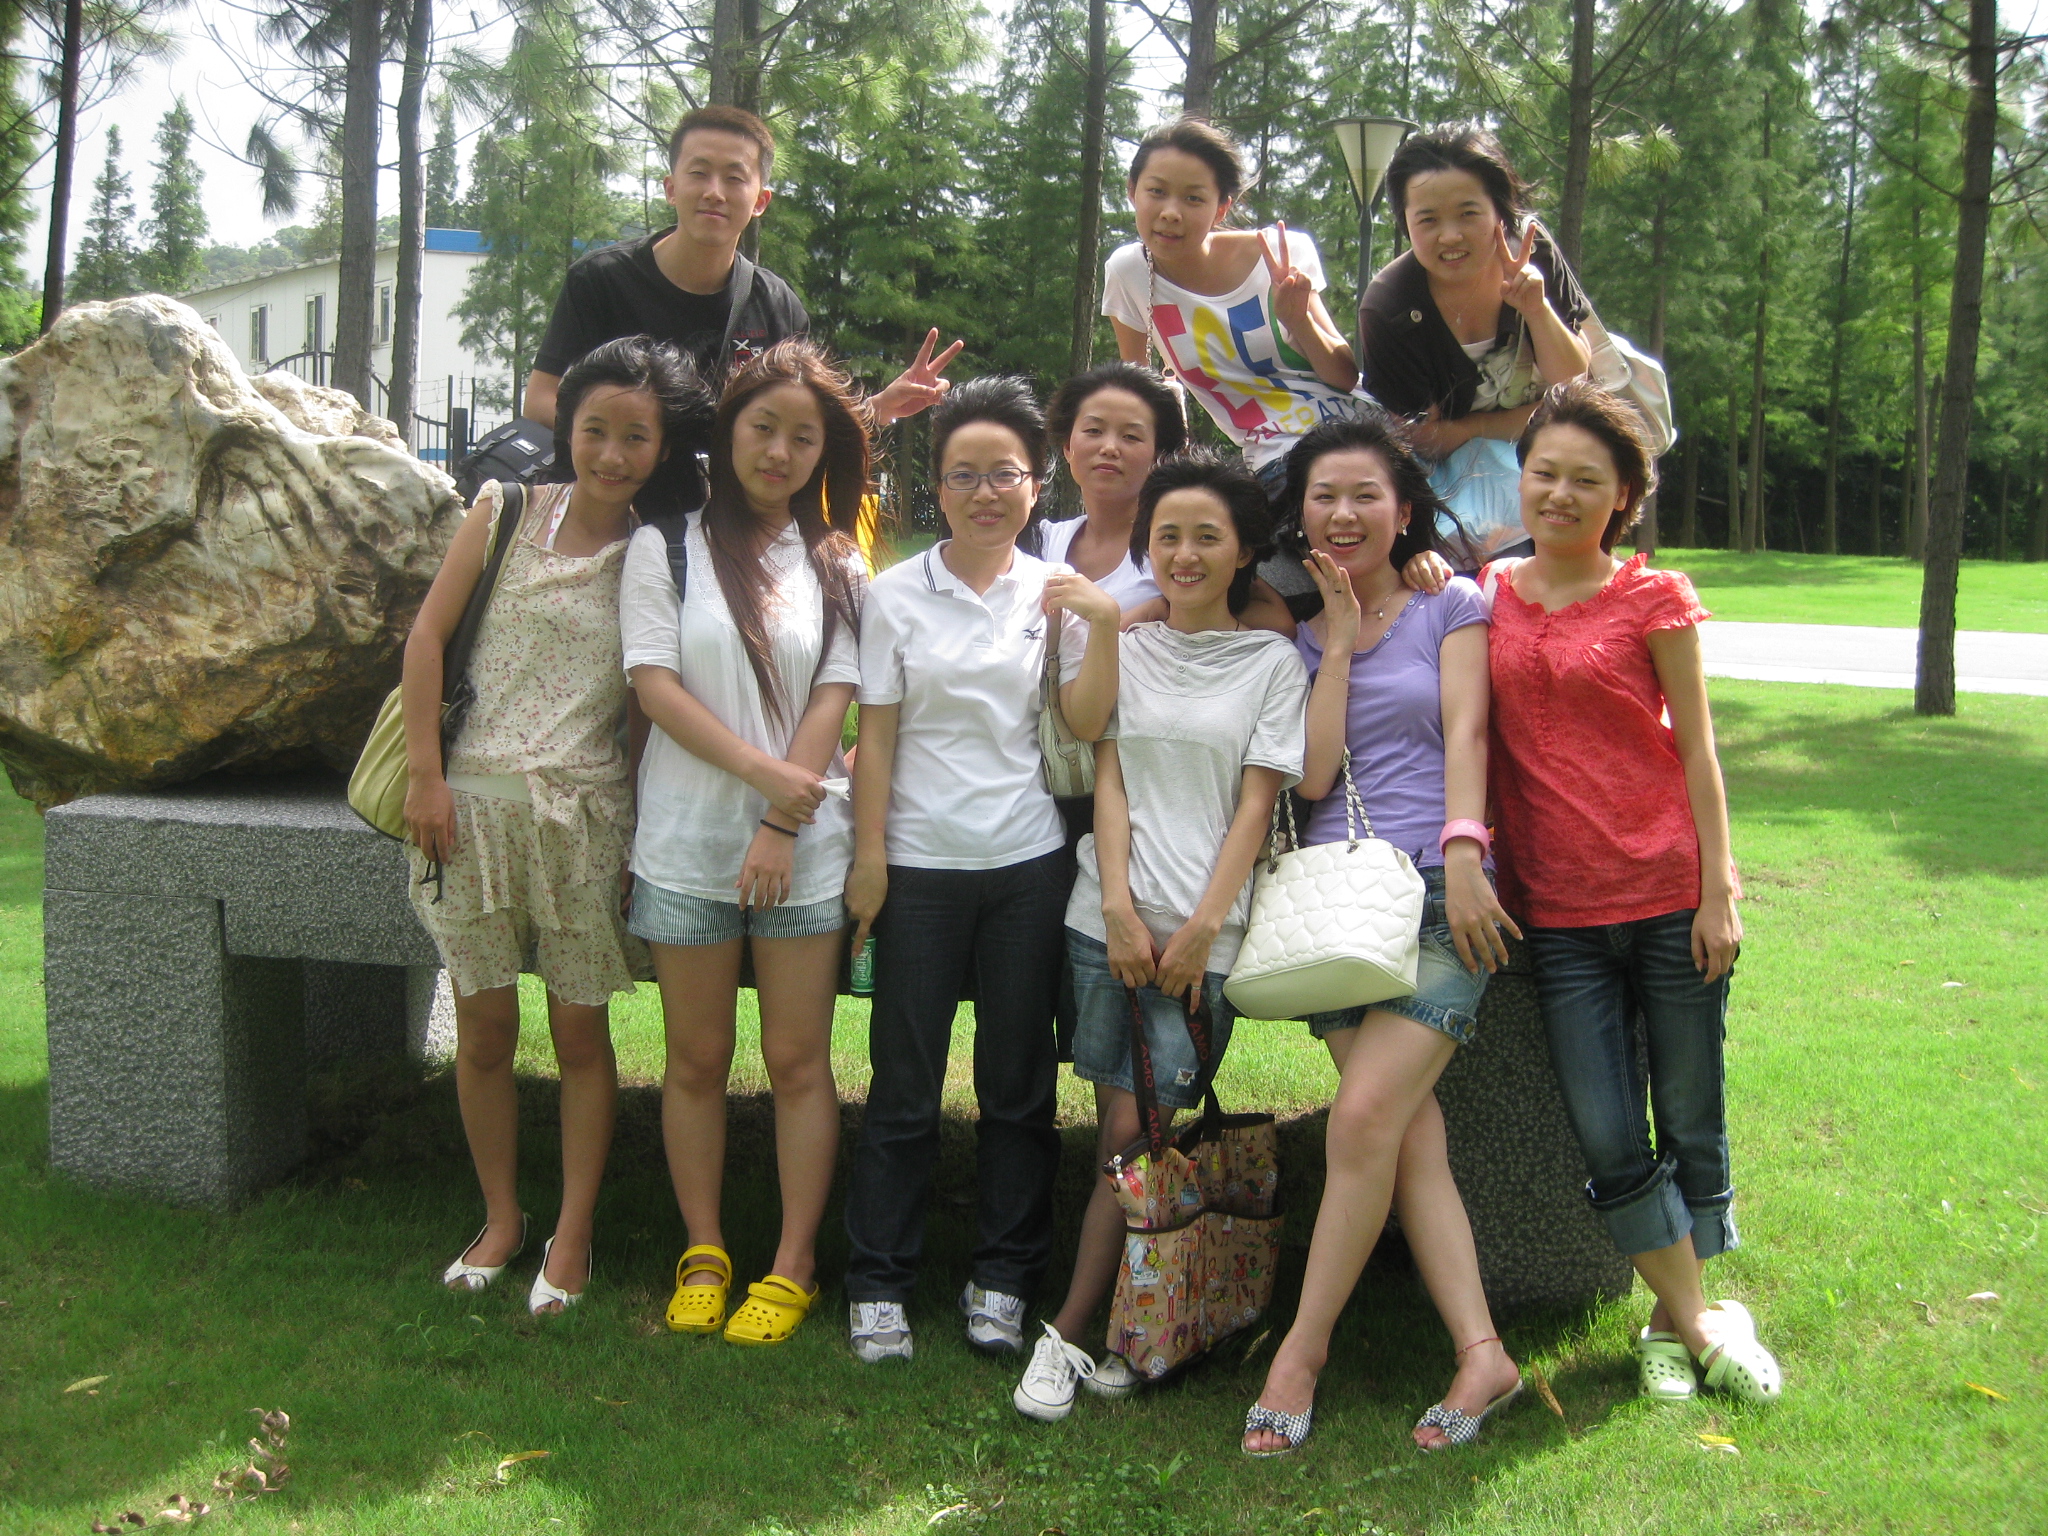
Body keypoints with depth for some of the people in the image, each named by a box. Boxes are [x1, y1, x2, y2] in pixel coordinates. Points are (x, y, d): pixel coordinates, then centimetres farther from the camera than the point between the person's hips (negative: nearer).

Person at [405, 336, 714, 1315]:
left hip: (585, 811, -1)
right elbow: (428, 635, 2)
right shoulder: (509, 513, 2)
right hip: (475, 800, 1)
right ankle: (500, 1218, 27)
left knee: (581, 1033, 6)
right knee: (484, 1029, 9)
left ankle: (572, 1234, 21)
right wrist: (424, 775, -3)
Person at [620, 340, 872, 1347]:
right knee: (697, 1060, 8)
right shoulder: (668, 545, 3)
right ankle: (702, 1252, 22)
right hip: (686, 841, 0)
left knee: (798, 1062, 3)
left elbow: (834, 698, 0)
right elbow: (653, 684, -6)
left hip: (803, 846, 1)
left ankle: (793, 1264, 14)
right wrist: (762, 771, -15)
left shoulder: (837, 565, 8)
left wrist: (782, 825, -10)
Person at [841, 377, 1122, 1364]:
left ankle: (1002, 1279, 20)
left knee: (1018, 1081, 8)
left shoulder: (1056, 594, 5)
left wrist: (1103, 626, -15)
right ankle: (878, 1283, 15)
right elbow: (876, 736, 0)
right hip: (920, 865, -1)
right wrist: (869, 853, -4)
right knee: (904, 1085, 4)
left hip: (1028, 864, 2)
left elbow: (1088, 723, -2)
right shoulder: (896, 594, 1)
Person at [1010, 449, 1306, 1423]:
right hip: (1108, 919, 2)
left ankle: (1068, 1334, 3)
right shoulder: (1123, 648, 12)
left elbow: (1256, 801, 0)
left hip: (1207, 932, -2)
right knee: (1122, 1132, 0)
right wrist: (1121, 910, -5)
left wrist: (1200, 927, -8)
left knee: (1154, 1139, -3)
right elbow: (1108, 780, 6)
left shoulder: (1273, 662, 5)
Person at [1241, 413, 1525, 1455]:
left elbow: (1465, 734, -2)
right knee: (1412, 1134, -4)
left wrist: (1463, 855, -16)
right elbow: (1311, 773, 2)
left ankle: (1303, 1349, -5)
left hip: (1437, 890, -3)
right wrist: (1338, 637, 2)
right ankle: (1482, 1353, 0)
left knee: (1367, 1114, -15)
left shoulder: (1450, 609, 10)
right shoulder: (1294, 635, 15)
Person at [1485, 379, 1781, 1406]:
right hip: (1558, 909, 2)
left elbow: (1696, 755, -2)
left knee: (1690, 1122, 8)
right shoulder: (1488, 596, 6)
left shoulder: (1654, 599, -2)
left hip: (1668, 895, -2)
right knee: (1608, 1141, 1)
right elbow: (1477, 741, 12)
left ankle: (1683, 1317, 25)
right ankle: (1693, 1324, 16)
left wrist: (1719, 890, -7)